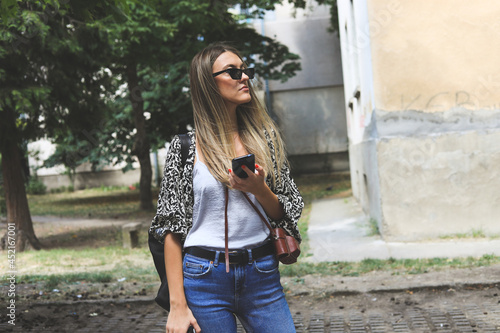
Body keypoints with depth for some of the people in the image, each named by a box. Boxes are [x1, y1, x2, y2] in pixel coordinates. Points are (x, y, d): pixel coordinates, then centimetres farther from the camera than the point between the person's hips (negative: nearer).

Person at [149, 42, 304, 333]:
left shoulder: (265, 137, 6)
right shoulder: (186, 147, -2)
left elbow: (289, 211, 9)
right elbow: (172, 228, -2)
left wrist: (260, 190, -12)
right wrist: (178, 305, -7)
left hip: (263, 275, 3)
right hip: (205, 277, -2)